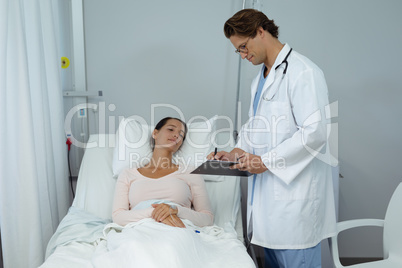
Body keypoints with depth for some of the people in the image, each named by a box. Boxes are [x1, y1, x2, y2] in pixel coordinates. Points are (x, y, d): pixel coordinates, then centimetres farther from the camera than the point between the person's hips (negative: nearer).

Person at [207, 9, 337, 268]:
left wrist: (267, 160, -18)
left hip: (294, 189, -9)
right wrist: (237, 152, 8)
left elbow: (315, 132, -21)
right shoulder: (260, 79, 18)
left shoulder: (303, 72, -12)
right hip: (267, 188, 9)